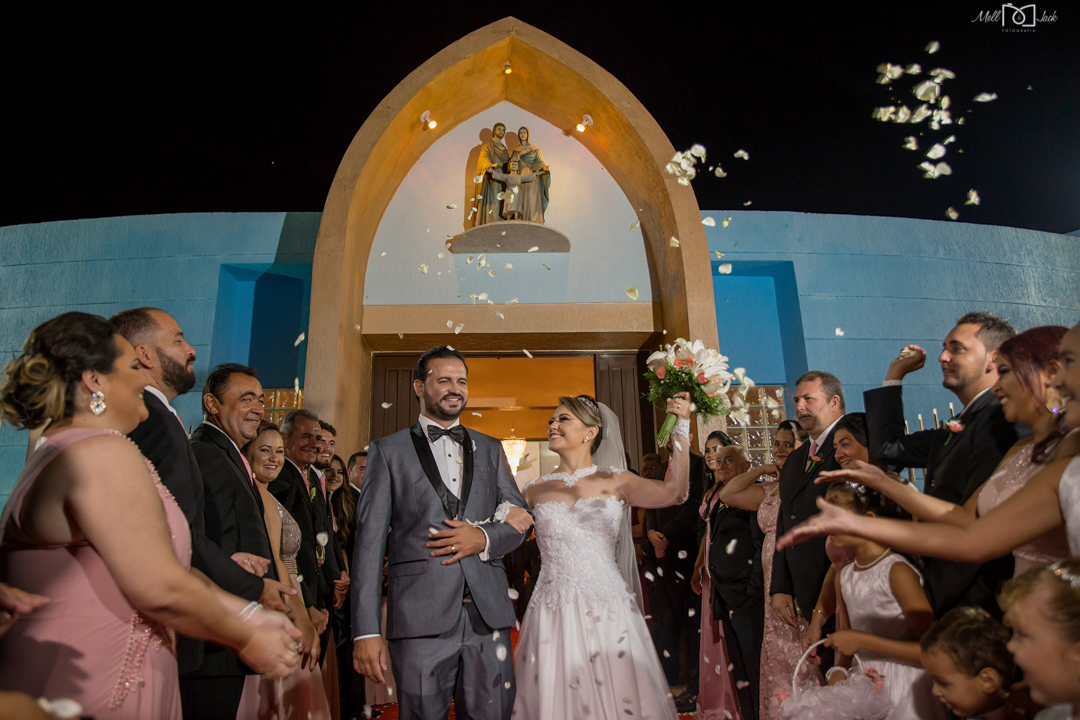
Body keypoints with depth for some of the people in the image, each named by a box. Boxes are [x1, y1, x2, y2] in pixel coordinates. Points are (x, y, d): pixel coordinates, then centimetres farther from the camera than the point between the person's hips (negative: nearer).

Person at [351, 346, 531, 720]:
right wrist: (366, 631, -7)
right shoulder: (388, 451, 6)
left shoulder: (490, 449, 16)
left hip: (488, 614, 3)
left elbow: (519, 519, 14)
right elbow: (369, 540, 0)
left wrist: (484, 538, -8)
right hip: (419, 617, -2)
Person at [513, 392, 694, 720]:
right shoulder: (536, 490, 8)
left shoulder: (615, 482, 3)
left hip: (607, 612, -1)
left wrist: (680, 425, -17)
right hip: (552, 615, 1)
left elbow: (674, 492, -13)